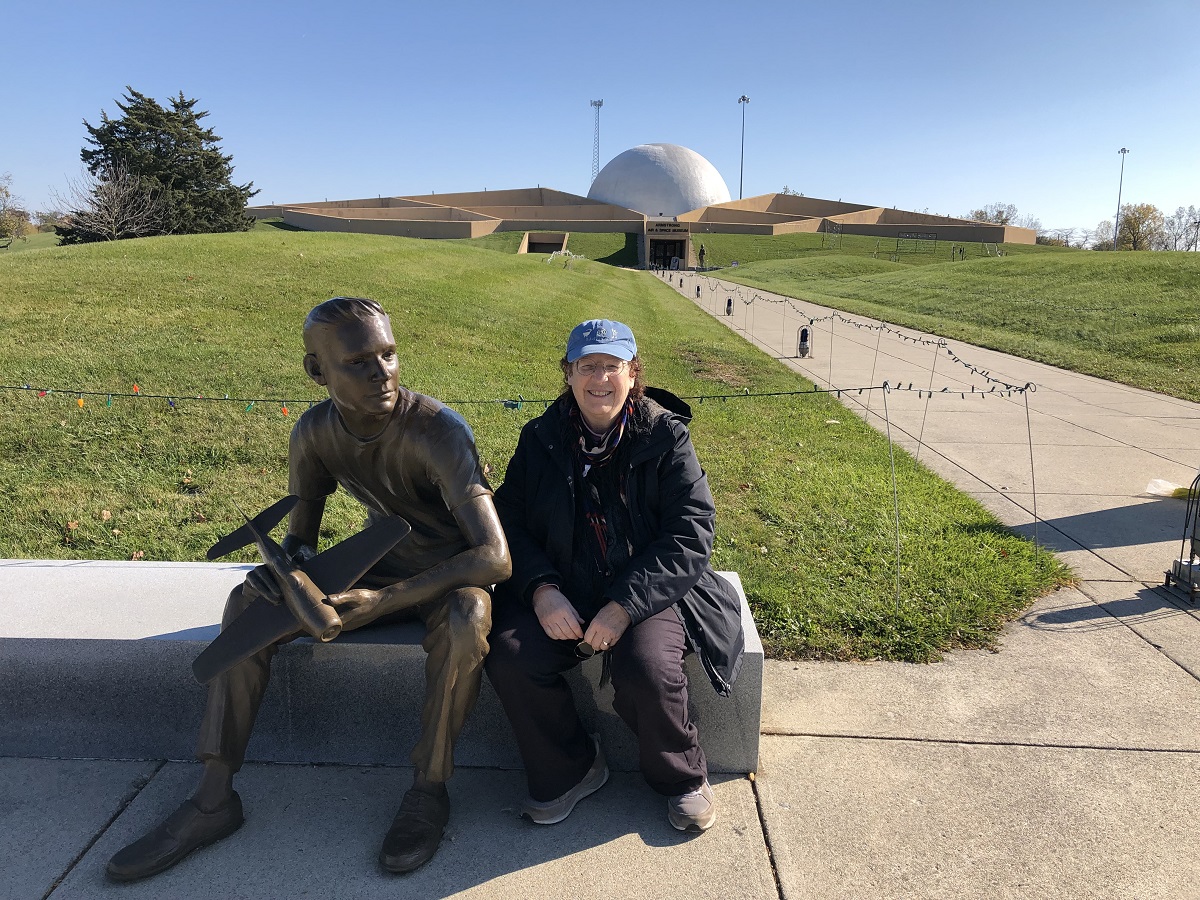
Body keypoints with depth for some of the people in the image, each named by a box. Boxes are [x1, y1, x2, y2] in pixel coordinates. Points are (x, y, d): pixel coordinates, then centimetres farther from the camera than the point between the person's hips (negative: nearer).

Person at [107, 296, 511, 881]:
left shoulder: (438, 430, -29)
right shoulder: (314, 433, -11)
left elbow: (495, 557, -35)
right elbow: (300, 533, 3)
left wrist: (381, 603, -39)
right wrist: (289, 562, -23)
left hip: (453, 576, -5)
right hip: (381, 566, 5)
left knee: (466, 617, -39)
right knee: (249, 601, -9)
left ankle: (429, 789, -16)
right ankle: (214, 797, -5)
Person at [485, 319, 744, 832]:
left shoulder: (665, 436, -4)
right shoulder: (540, 440, 4)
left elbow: (690, 534, -10)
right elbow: (510, 520, 2)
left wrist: (626, 604, -21)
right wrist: (540, 589, -17)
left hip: (647, 591, -2)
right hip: (560, 591, 3)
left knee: (646, 670, -30)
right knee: (508, 656, -23)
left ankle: (681, 776, 6)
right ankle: (570, 769, 6)